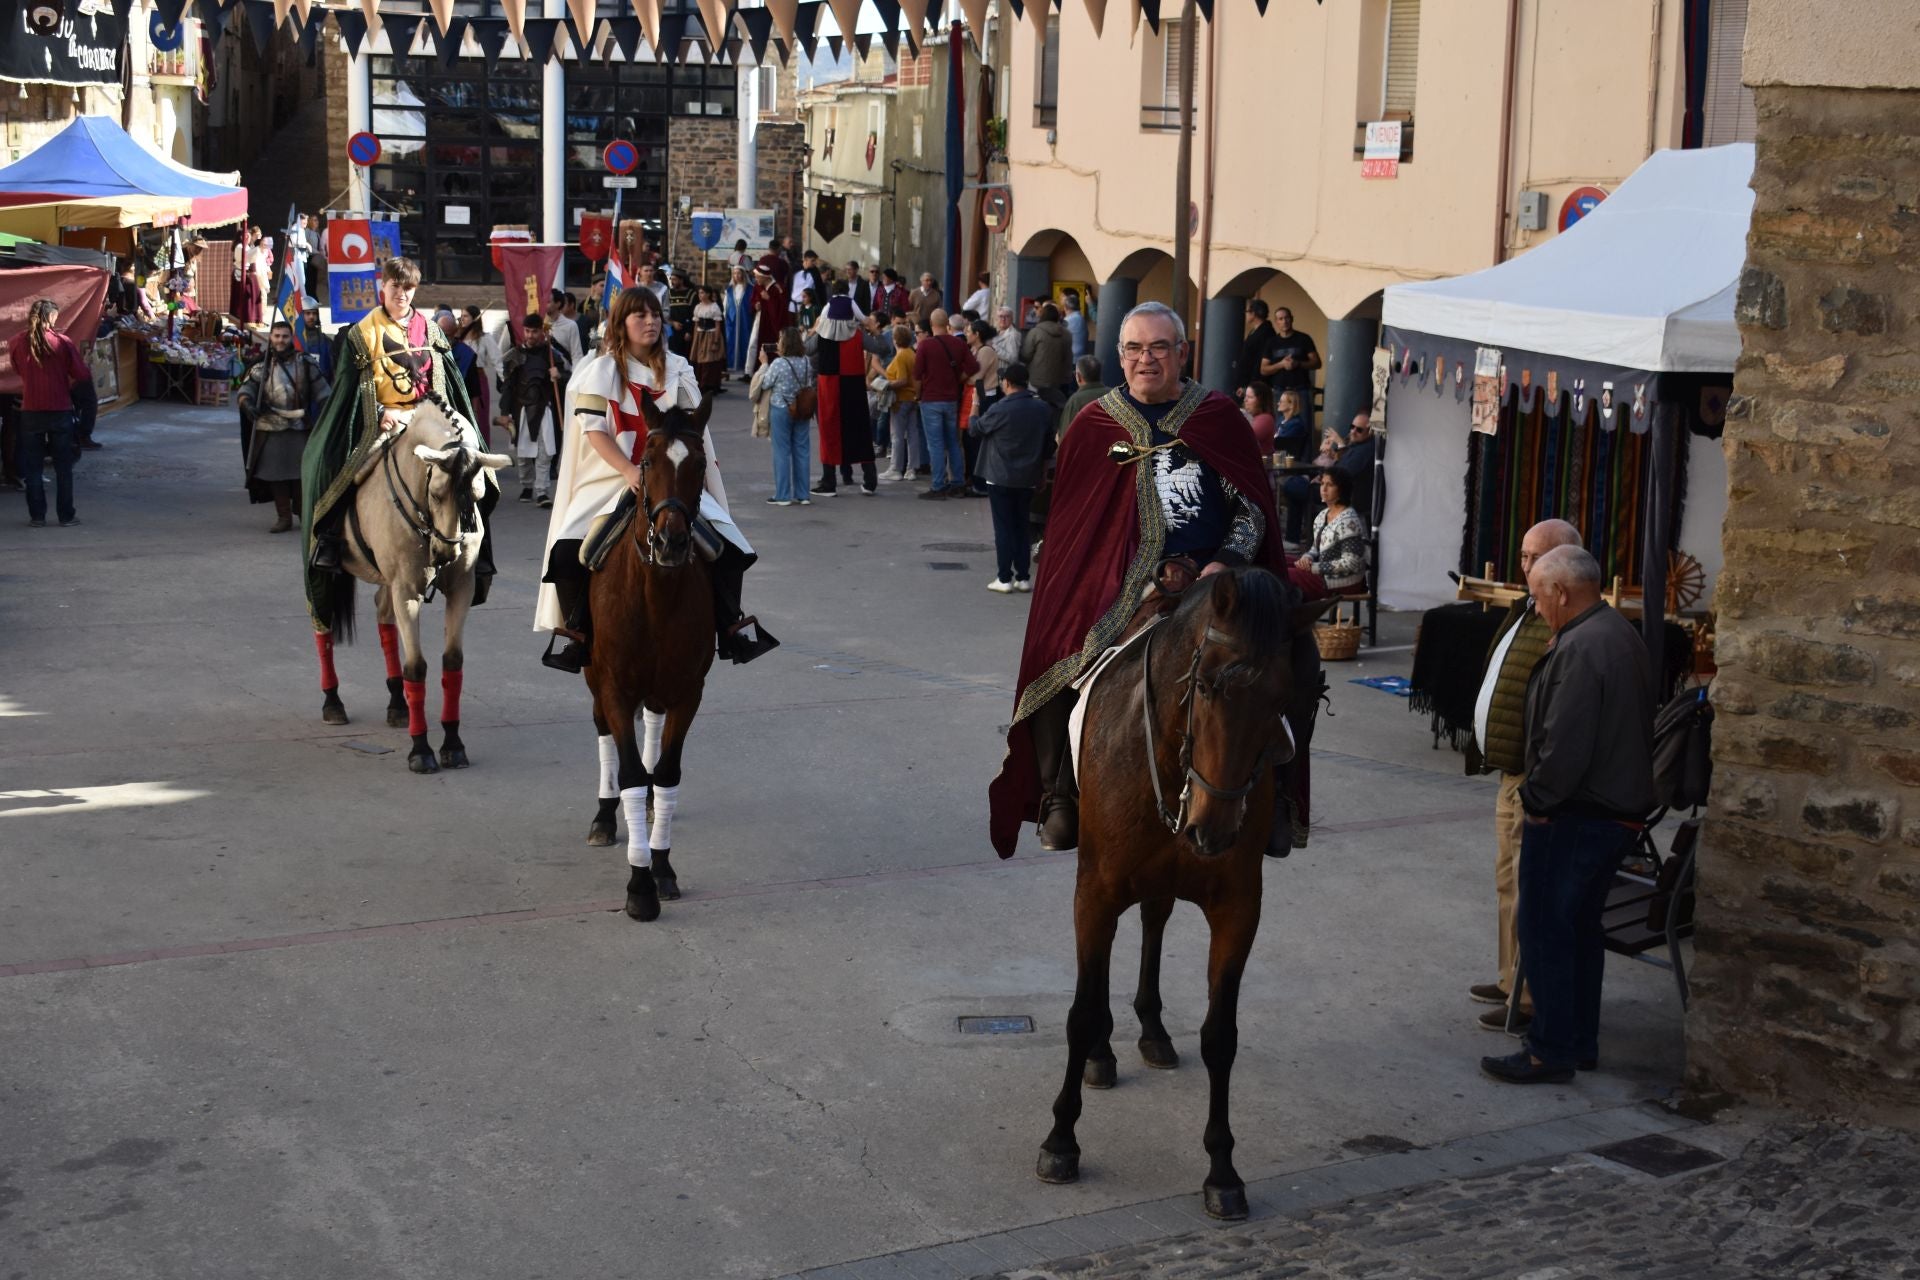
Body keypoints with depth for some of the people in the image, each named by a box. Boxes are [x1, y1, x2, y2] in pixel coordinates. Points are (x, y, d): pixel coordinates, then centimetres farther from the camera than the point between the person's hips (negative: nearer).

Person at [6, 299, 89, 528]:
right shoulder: (62, 342, -11)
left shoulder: (16, 343, -5)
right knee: (63, 466, 8)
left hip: (31, 412, 2)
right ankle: (66, 515, 9)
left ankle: (37, 516, 10)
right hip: (61, 411, -1)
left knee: (33, 467, 10)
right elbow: (82, 375, -7)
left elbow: (18, 370, 11)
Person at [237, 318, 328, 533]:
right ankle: (283, 517, 14)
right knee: (275, 474, 4)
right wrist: (246, 402, -23)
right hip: (270, 429, 2)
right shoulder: (262, 366, 7)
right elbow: (246, 388, -3)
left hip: (299, 428, -2)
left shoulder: (305, 362, 4)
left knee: (301, 474, 0)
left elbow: (321, 392, 4)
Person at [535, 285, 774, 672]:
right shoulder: (601, 371, 1)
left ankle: (730, 625, -2)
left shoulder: (677, 370, 10)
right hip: (610, 478, -2)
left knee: (725, 545, -17)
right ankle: (579, 633, -6)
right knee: (569, 550, -23)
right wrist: (630, 472, -20)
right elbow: (594, 430, -8)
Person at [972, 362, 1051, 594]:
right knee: (1022, 526, 13)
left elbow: (976, 429, -2)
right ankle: (1023, 577, 12)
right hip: (1029, 478, 4)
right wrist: (1042, 471, 19)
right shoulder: (1043, 409, -1)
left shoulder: (1000, 409, -16)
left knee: (1003, 527, 2)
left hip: (1000, 478, -4)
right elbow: (1049, 441, 8)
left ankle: (1004, 578, 2)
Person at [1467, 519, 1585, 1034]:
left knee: (1529, 887, -5)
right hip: (1513, 771, 11)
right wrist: (1486, 750, 23)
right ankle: (1513, 980, 33)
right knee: (1510, 880, 20)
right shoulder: (1525, 612, 14)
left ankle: (1533, 1000, 3)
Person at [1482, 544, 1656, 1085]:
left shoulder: (1580, 649, -22)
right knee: (1581, 929, 18)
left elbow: (1565, 744, -27)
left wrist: (1536, 800, -12)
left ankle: (1551, 1052, 4)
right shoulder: (1622, 634, 11)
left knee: (1546, 931, -1)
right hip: (1620, 810, 10)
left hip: (1575, 816, -10)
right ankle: (1581, 1043, 26)